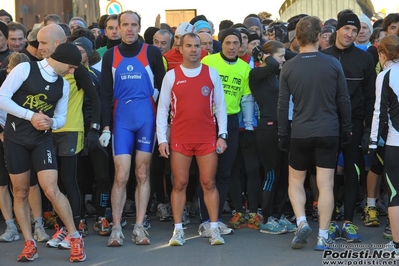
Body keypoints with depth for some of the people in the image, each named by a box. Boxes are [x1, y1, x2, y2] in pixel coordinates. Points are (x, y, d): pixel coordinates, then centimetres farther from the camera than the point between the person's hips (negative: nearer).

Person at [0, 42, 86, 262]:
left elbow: (61, 117, 13)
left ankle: (75, 239, -2)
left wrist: (51, 123, -11)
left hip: (43, 140, 2)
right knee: (20, 193, 3)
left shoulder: (63, 85, 6)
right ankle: (29, 244, 12)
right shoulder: (25, 69, -8)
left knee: (51, 190, -11)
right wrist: (31, 116, -19)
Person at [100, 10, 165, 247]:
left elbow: (162, 87, 5)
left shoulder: (152, 53, 3)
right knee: (121, 175, -6)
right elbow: (106, 93, 7)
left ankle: (139, 227, 7)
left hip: (147, 117, 0)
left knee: (143, 173, 3)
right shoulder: (111, 56, 8)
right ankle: (116, 228, -1)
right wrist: (106, 127, 0)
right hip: (121, 118, 1)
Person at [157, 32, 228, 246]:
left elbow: (220, 106, 7)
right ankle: (178, 230, 8)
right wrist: (162, 139, -2)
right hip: (179, 139, 0)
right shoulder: (171, 76, 2)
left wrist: (222, 135, 0)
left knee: (209, 183, 3)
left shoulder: (212, 74, 4)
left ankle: (214, 229, 8)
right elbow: (162, 109, 4)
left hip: (207, 138, 0)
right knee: (179, 184, 3)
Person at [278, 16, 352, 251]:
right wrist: (347, 129, 12)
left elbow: (283, 105, -2)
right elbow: (344, 100, 0)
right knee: (326, 185, 3)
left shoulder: (289, 67, -4)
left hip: (300, 133, 0)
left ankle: (302, 222, -1)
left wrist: (283, 134, 7)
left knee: (295, 181, 17)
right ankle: (323, 237, 3)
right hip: (328, 133, 0)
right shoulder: (333, 64, -6)